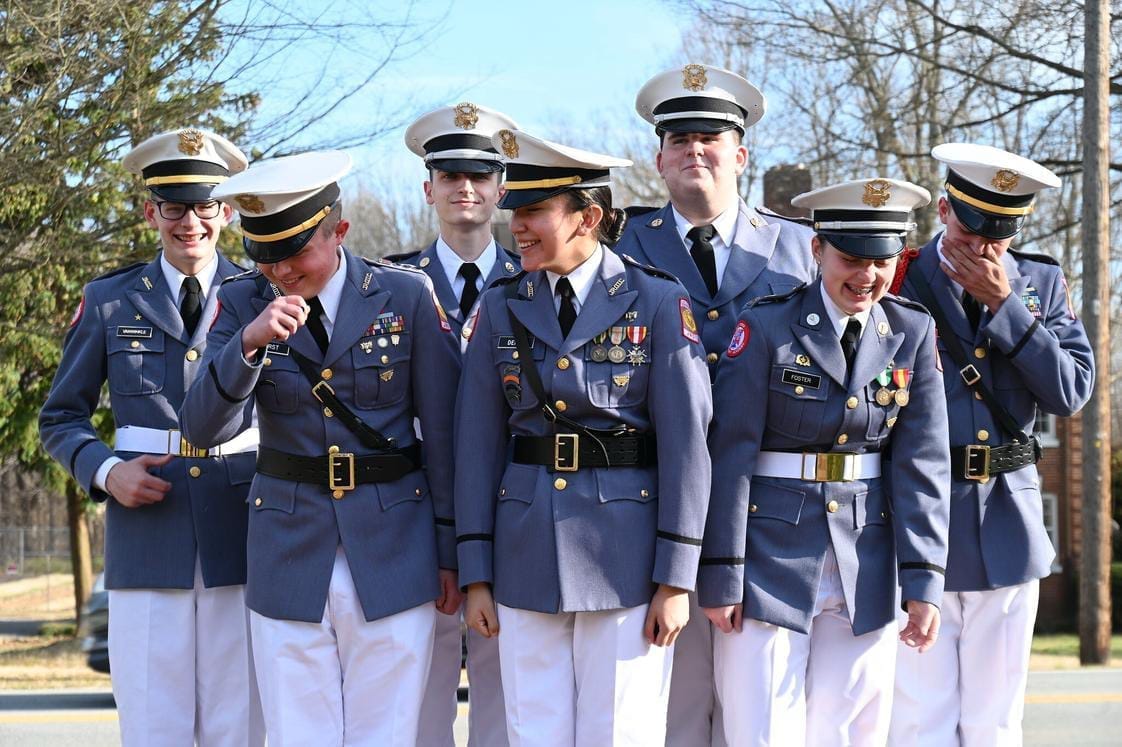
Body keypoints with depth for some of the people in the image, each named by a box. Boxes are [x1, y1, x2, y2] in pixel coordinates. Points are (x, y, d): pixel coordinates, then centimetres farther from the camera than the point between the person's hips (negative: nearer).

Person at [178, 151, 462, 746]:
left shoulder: (406, 296, -4)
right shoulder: (243, 304, 1)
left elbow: (444, 430, 1)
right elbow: (202, 428, -9)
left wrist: (450, 552, 2)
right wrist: (249, 343, -25)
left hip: (392, 557, -1)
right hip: (288, 557, 1)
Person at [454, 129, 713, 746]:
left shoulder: (657, 303, -4)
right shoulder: (501, 309, 7)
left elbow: (685, 442, -6)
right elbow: (478, 445, 6)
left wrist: (675, 580, -10)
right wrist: (476, 576, 2)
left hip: (625, 550, -3)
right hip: (526, 555, 3)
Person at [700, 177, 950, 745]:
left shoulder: (913, 333, 3)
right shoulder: (767, 327, -6)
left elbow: (922, 463, 2)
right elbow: (730, 454, -7)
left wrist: (923, 583, -4)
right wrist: (721, 576, -10)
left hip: (866, 568, 3)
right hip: (771, 559, -3)